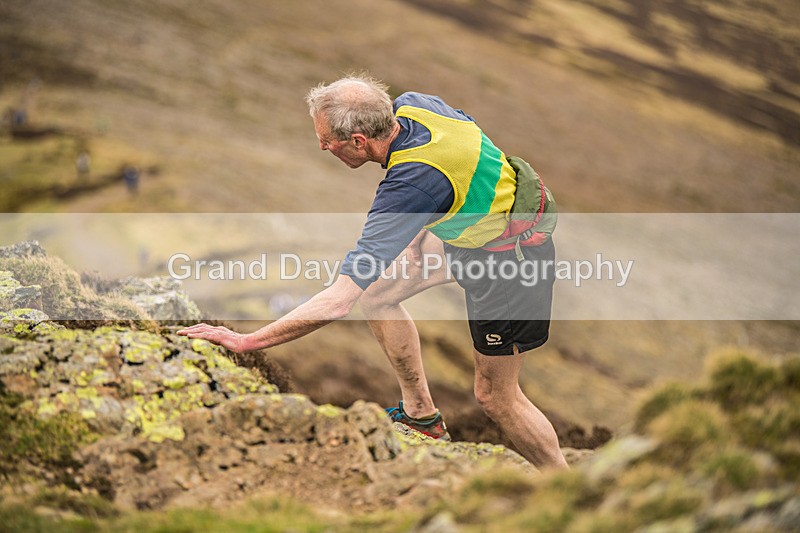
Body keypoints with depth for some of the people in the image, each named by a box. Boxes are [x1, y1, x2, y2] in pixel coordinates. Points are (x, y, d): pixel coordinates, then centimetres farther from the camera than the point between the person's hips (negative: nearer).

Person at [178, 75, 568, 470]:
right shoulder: (410, 105, -13)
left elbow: (339, 301, -40)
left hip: (508, 256, -9)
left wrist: (247, 341, -35)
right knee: (373, 292, 7)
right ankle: (421, 415, 19)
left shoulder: (411, 184, -37)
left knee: (495, 396, 2)